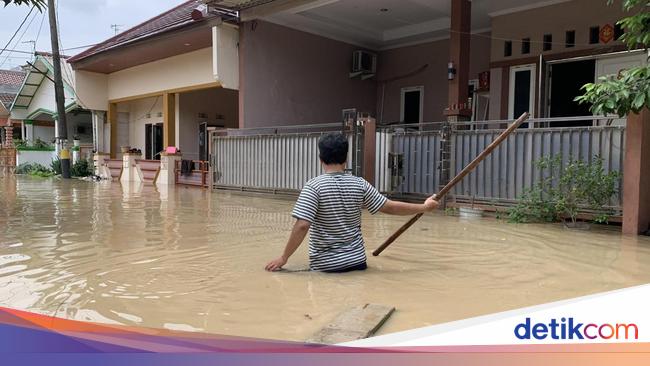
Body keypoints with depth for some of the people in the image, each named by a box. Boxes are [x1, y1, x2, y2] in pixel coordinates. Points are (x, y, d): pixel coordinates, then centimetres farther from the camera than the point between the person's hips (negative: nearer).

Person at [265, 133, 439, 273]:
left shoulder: (314, 186, -15)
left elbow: (302, 226, -22)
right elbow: (390, 207, 2)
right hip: (356, 261, 4)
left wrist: (283, 258, -11)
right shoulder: (359, 184, -3)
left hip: (324, 265, -3)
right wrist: (424, 207, 16)